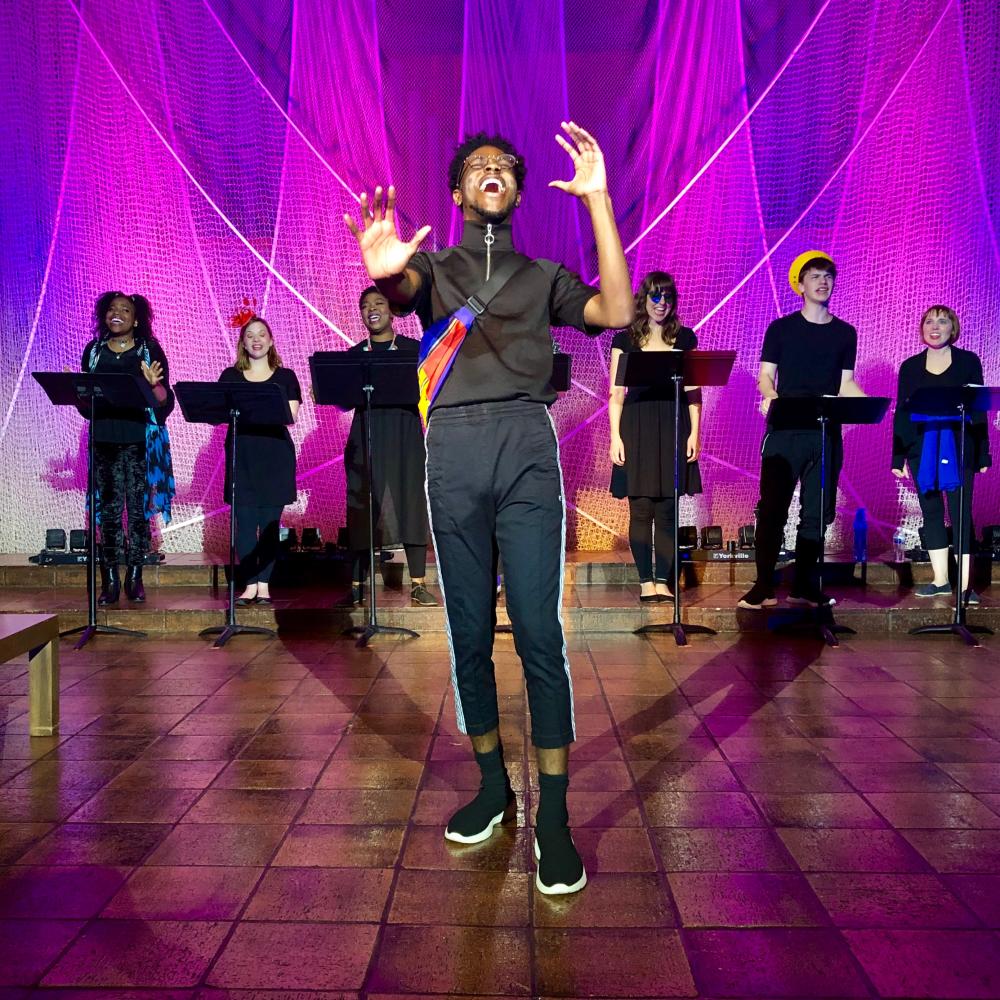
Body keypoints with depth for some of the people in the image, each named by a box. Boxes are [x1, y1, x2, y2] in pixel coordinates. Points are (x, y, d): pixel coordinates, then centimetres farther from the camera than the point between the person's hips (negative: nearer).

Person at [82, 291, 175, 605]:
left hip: (140, 441, -2)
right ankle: (110, 580, 6)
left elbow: (165, 403, 0)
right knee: (108, 511, 2)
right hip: (104, 440, 2)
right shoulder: (93, 350, 12)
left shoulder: (151, 351, 4)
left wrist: (154, 384, -19)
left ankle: (135, 578, 7)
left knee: (138, 509, -1)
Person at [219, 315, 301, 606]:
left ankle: (264, 585, 5)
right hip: (241, 455, 1)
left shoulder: (285, 376, 10)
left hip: (275, 455, -1)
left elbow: (291, 415, -2)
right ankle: (249, 585, 3)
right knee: (244, 521, -3)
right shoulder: (230, 376, 14)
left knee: (270, 523, -2)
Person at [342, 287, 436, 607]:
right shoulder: (354, 355, 15)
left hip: (406, 434, -1)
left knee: (411, 505, -4)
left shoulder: (414, 349, 10)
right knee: (361, 509, -2)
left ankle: (418, 585, 1)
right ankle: (357, 586, 3)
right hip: (365, 436, 2)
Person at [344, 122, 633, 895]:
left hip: (526, 445, -1)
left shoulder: (544, 276, 19)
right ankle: (493, 784, 22)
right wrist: (384, 270, -34)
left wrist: (597, 200, -3)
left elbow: (616, 312, -1)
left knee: (540, 634, -7)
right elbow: (402, 289, -8)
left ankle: (553, 818, 1)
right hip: (453, 449, 1)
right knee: (469, 634, 6)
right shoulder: (434, 267, 18)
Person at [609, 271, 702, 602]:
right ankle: (646, 581, 2)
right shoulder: (625, 339, 8)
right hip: (637, 429, -1)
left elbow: (694, 391, 10)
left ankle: (663, 581, 4)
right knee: (641, 509, -3)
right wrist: (615, 436, -5)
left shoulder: (684, 338, 12)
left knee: (667, 511, 0)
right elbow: (616, 393, 4)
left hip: (673, 428, 1)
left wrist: (694, 433, 1)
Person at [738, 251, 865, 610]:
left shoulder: (845, 333, 15)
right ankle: (763, 586, 0)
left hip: (827, 433, 3)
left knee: (818, 512, 4)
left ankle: (803, 586, 12)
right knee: (772, 507, -6)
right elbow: (765, 376, 4)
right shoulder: (781, 328, 7)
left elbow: (845, 384, 13)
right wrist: (770, 398, -18)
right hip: (785, 430, -3)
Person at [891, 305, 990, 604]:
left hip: (959, 447, -2)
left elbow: (979, 408, 3)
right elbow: (901, 413, 8)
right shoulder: (910, 366, 9)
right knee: (931, 511, 6)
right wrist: (898, 457, 4)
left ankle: (964, 584, -1)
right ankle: (940, 579, 14)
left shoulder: (968, 361, 4)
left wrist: (983, 454, -2)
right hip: (921, 448, 2)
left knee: (961, 512, -4)